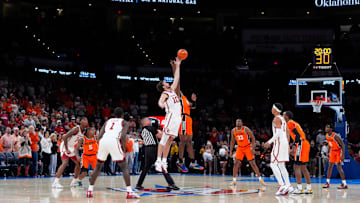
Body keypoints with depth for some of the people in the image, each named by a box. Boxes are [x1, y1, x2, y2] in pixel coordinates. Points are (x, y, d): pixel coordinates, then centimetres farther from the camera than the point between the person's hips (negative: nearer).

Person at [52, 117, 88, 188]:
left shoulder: (83, 131, 5)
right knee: (65, 163, -22)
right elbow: (65, 137, -29)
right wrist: (67, 149, -26)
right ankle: (56, 182, -25)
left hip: (72, 149, 9)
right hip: (65, 147, -9)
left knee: (78, 163, 9)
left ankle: (74, 181, 20)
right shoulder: (76, 129, -22)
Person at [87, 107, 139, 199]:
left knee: (98, 166, 21)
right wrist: (124, 148, 9)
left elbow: (100, 136, 17)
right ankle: (129, 192, -6)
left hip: (103, 140, 4)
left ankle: (90, 190, 20)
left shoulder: (108, 121, 31)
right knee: (124, 167, 5)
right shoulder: (124, 122, 20)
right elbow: (123, 136, 0)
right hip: (114, 141, -4)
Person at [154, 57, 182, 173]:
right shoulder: (165, 93, -2)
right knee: (164, 139, -11)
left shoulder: (172, 90, 22)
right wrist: (161, 104, -46)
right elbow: (160, 101, -23)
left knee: (170, 140, 6)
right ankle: (158, 161, -14)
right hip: (171, 117, -8)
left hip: (177, 118, 8)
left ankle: (164, 161, 6)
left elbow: (176, 79, 30)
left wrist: (177, 66, 28)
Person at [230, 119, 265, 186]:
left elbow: (253, 138, -12)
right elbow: (232, 141, 9)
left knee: (253, 163, -6)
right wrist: (231, 151, 3)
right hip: (240, 148, 4)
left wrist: (253, 148, -19)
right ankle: (234, 180, -2)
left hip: (248, 147, -3)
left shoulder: (246, 129, -16)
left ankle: (260, 179, 3)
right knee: (236, 163, -9)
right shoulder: (233, 131, -2)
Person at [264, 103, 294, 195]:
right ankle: (288, 186, 8)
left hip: (279, 143, -10)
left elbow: (279, 132, -21)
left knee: (273, 164, -9)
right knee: (281, 166, 12)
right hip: (284, 142, 10)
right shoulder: (282, 119, 19)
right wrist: (288, 146, 24)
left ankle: (282, 186, -17)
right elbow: (287, 133, 21)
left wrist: (270, 141, -18)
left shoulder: (276, 118, -10)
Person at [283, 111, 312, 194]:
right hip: (305, 144, 10)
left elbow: (298, 135, -17)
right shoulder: (295, 123, 22)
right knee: (303, 167, 14)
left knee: (296, 167, -8)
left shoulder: (290, 123, -7)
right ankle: (309, 188, 14)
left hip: (301, 145, -10)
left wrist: (295, 143, -10)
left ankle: (299, 188, -12)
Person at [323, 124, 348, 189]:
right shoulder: (327, 135, -2)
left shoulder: (335, 136, -27)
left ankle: (344, 184, -9)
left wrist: (343, 155, -31)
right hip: (333, 151, 8)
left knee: (339, 166, -14)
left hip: (339, 151, -8)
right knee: (330, 166, 8)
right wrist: (328, 152, 18)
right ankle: (327, 183, 16)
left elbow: (343, 145, -26)